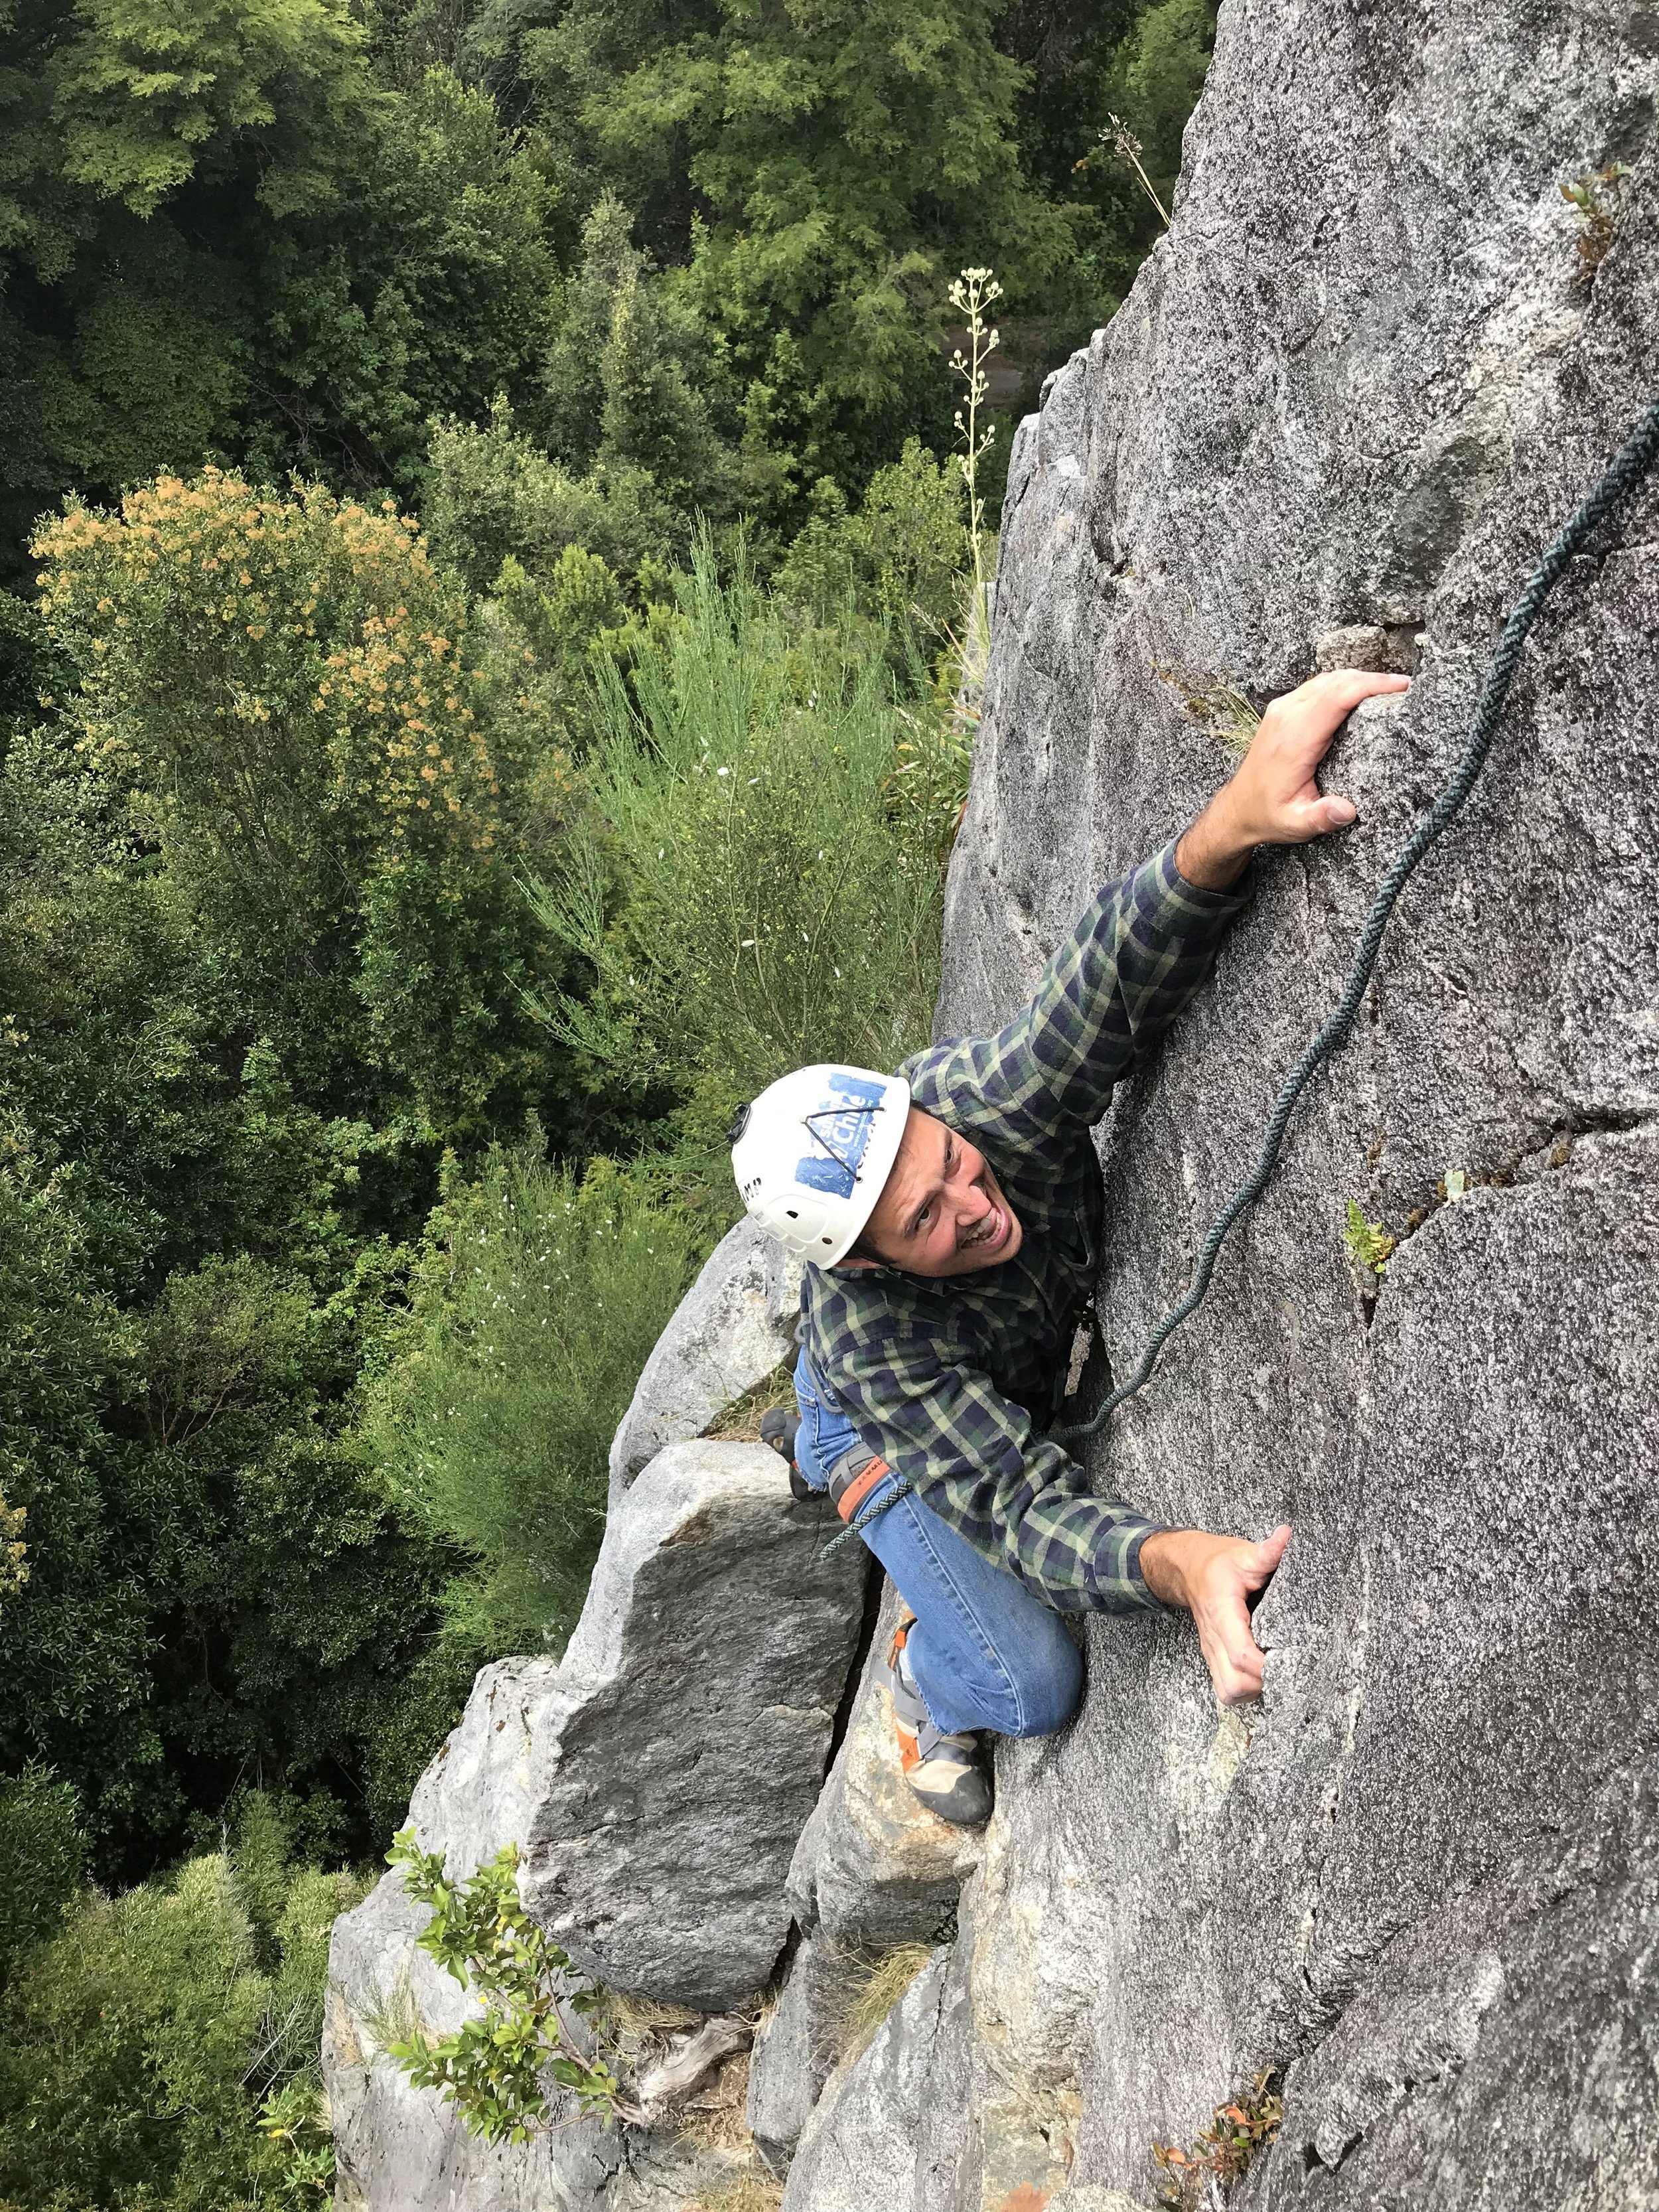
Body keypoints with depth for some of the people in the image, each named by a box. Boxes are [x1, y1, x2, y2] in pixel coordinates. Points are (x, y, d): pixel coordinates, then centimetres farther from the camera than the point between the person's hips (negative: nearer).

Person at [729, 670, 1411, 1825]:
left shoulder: (972, 1101, -39)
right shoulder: (872, 1337, -44)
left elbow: (1110, 984, -55)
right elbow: (1028, 1503, -46)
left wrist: (1229, 824, -76)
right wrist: (1181, 1564, -69)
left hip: (1035, 1368, 4)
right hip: (887, 1420, -4)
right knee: (1032, 1687, -14)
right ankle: (926, 1677, 21)